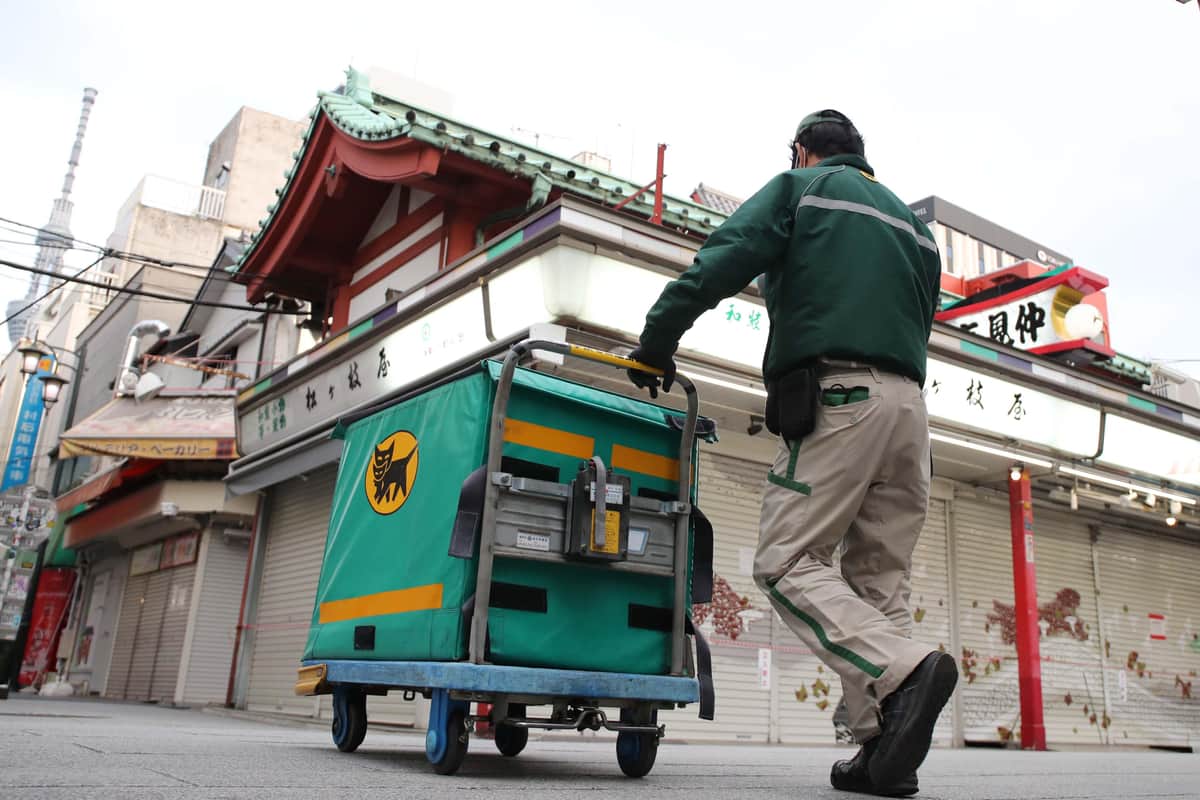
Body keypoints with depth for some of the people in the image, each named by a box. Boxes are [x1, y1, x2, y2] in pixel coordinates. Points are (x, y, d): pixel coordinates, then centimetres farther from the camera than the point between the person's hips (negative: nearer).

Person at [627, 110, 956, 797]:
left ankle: (904, 670, -24)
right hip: (909, 403, 7)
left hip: (836, 396, -7)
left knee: (787, 560, -7)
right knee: (879, 578, 5)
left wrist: (658, 339, 3)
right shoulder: (913, 222, 29)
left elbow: (723, 261, -3)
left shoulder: (798, 188, 10)